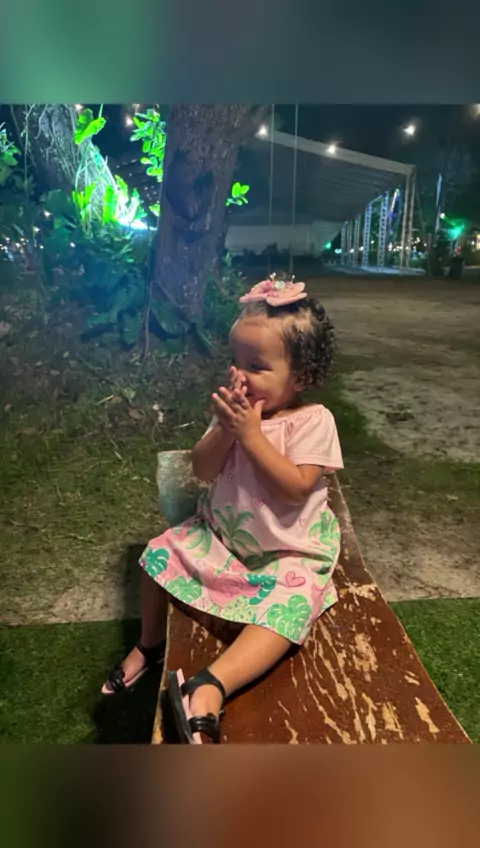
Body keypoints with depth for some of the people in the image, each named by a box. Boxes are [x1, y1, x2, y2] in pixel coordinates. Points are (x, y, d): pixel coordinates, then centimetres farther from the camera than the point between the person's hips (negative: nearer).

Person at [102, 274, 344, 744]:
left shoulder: (313, 420, -18)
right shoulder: (237, 409, -3)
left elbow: (295, 488, -28)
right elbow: (203, 470, -7)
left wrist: (251, 434, -30)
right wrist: (224, 429, -24)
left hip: (287, 551, -5)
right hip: (220, 534, 5)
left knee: (290, 605, -31)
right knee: (159, 554, 2)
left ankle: (209, 688, -36)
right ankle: (150, 643, 25)